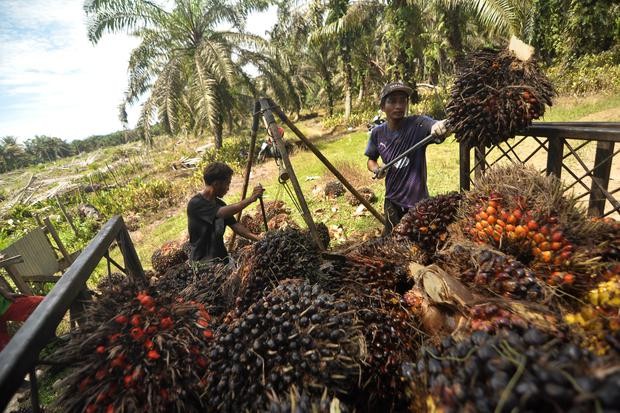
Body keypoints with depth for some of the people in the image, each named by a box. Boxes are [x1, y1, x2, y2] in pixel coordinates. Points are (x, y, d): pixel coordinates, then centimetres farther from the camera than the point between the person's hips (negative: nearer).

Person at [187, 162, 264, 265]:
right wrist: (251, 199, -27)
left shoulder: (220, 204, 9)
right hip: (202, 263, -7)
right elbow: (223, 213, -29)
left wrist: (259, 239, -8)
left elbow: (236, 226, 4)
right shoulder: (195, 203, -15)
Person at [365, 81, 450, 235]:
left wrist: (440, 127, -58)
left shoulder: (418, 124, -17)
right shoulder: (378, 133, -6)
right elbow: (371, 160, 9)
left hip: (418, 201, -3)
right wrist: (376, 170, -12)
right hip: (392, 202, 3)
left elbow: (440, 129, -36)